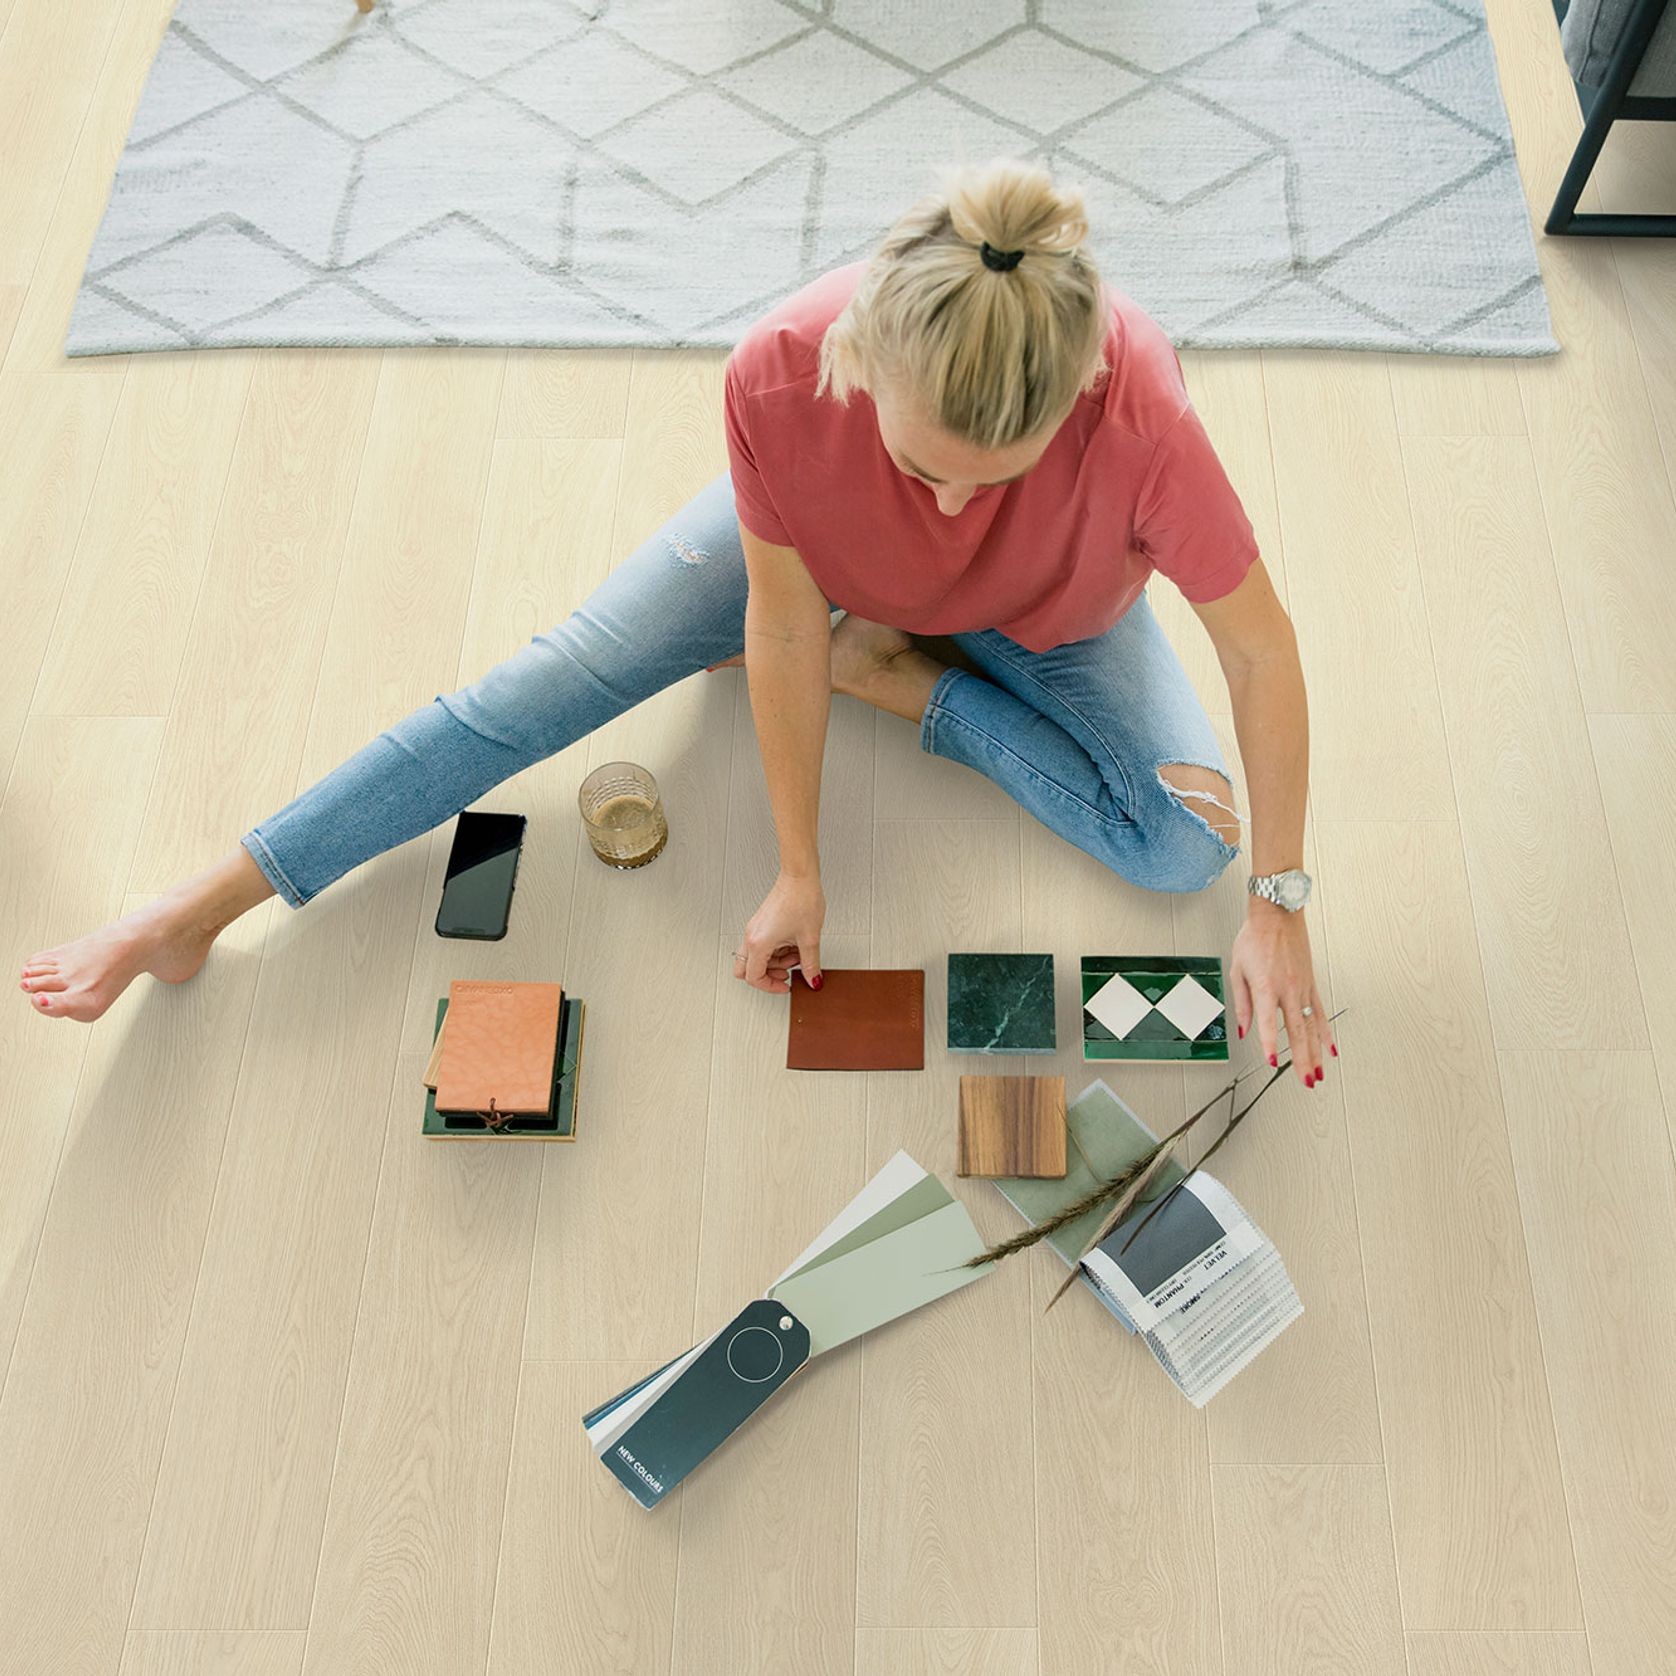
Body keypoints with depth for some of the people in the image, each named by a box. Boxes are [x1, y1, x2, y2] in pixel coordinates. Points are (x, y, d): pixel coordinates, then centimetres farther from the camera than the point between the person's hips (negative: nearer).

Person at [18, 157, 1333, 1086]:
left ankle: (889, 675, -2)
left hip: (1050, 613, 1)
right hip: (822, 549, 0)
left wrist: (1279, 903, -23)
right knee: (559, 681, -10)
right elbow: (783, 626, -27)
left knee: (1184, 849, -17)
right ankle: (200, 910, -2)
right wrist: (799, 871, -19)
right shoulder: (782, 376, -40)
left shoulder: (1138, 409, -43)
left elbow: (1260, 649, -30)